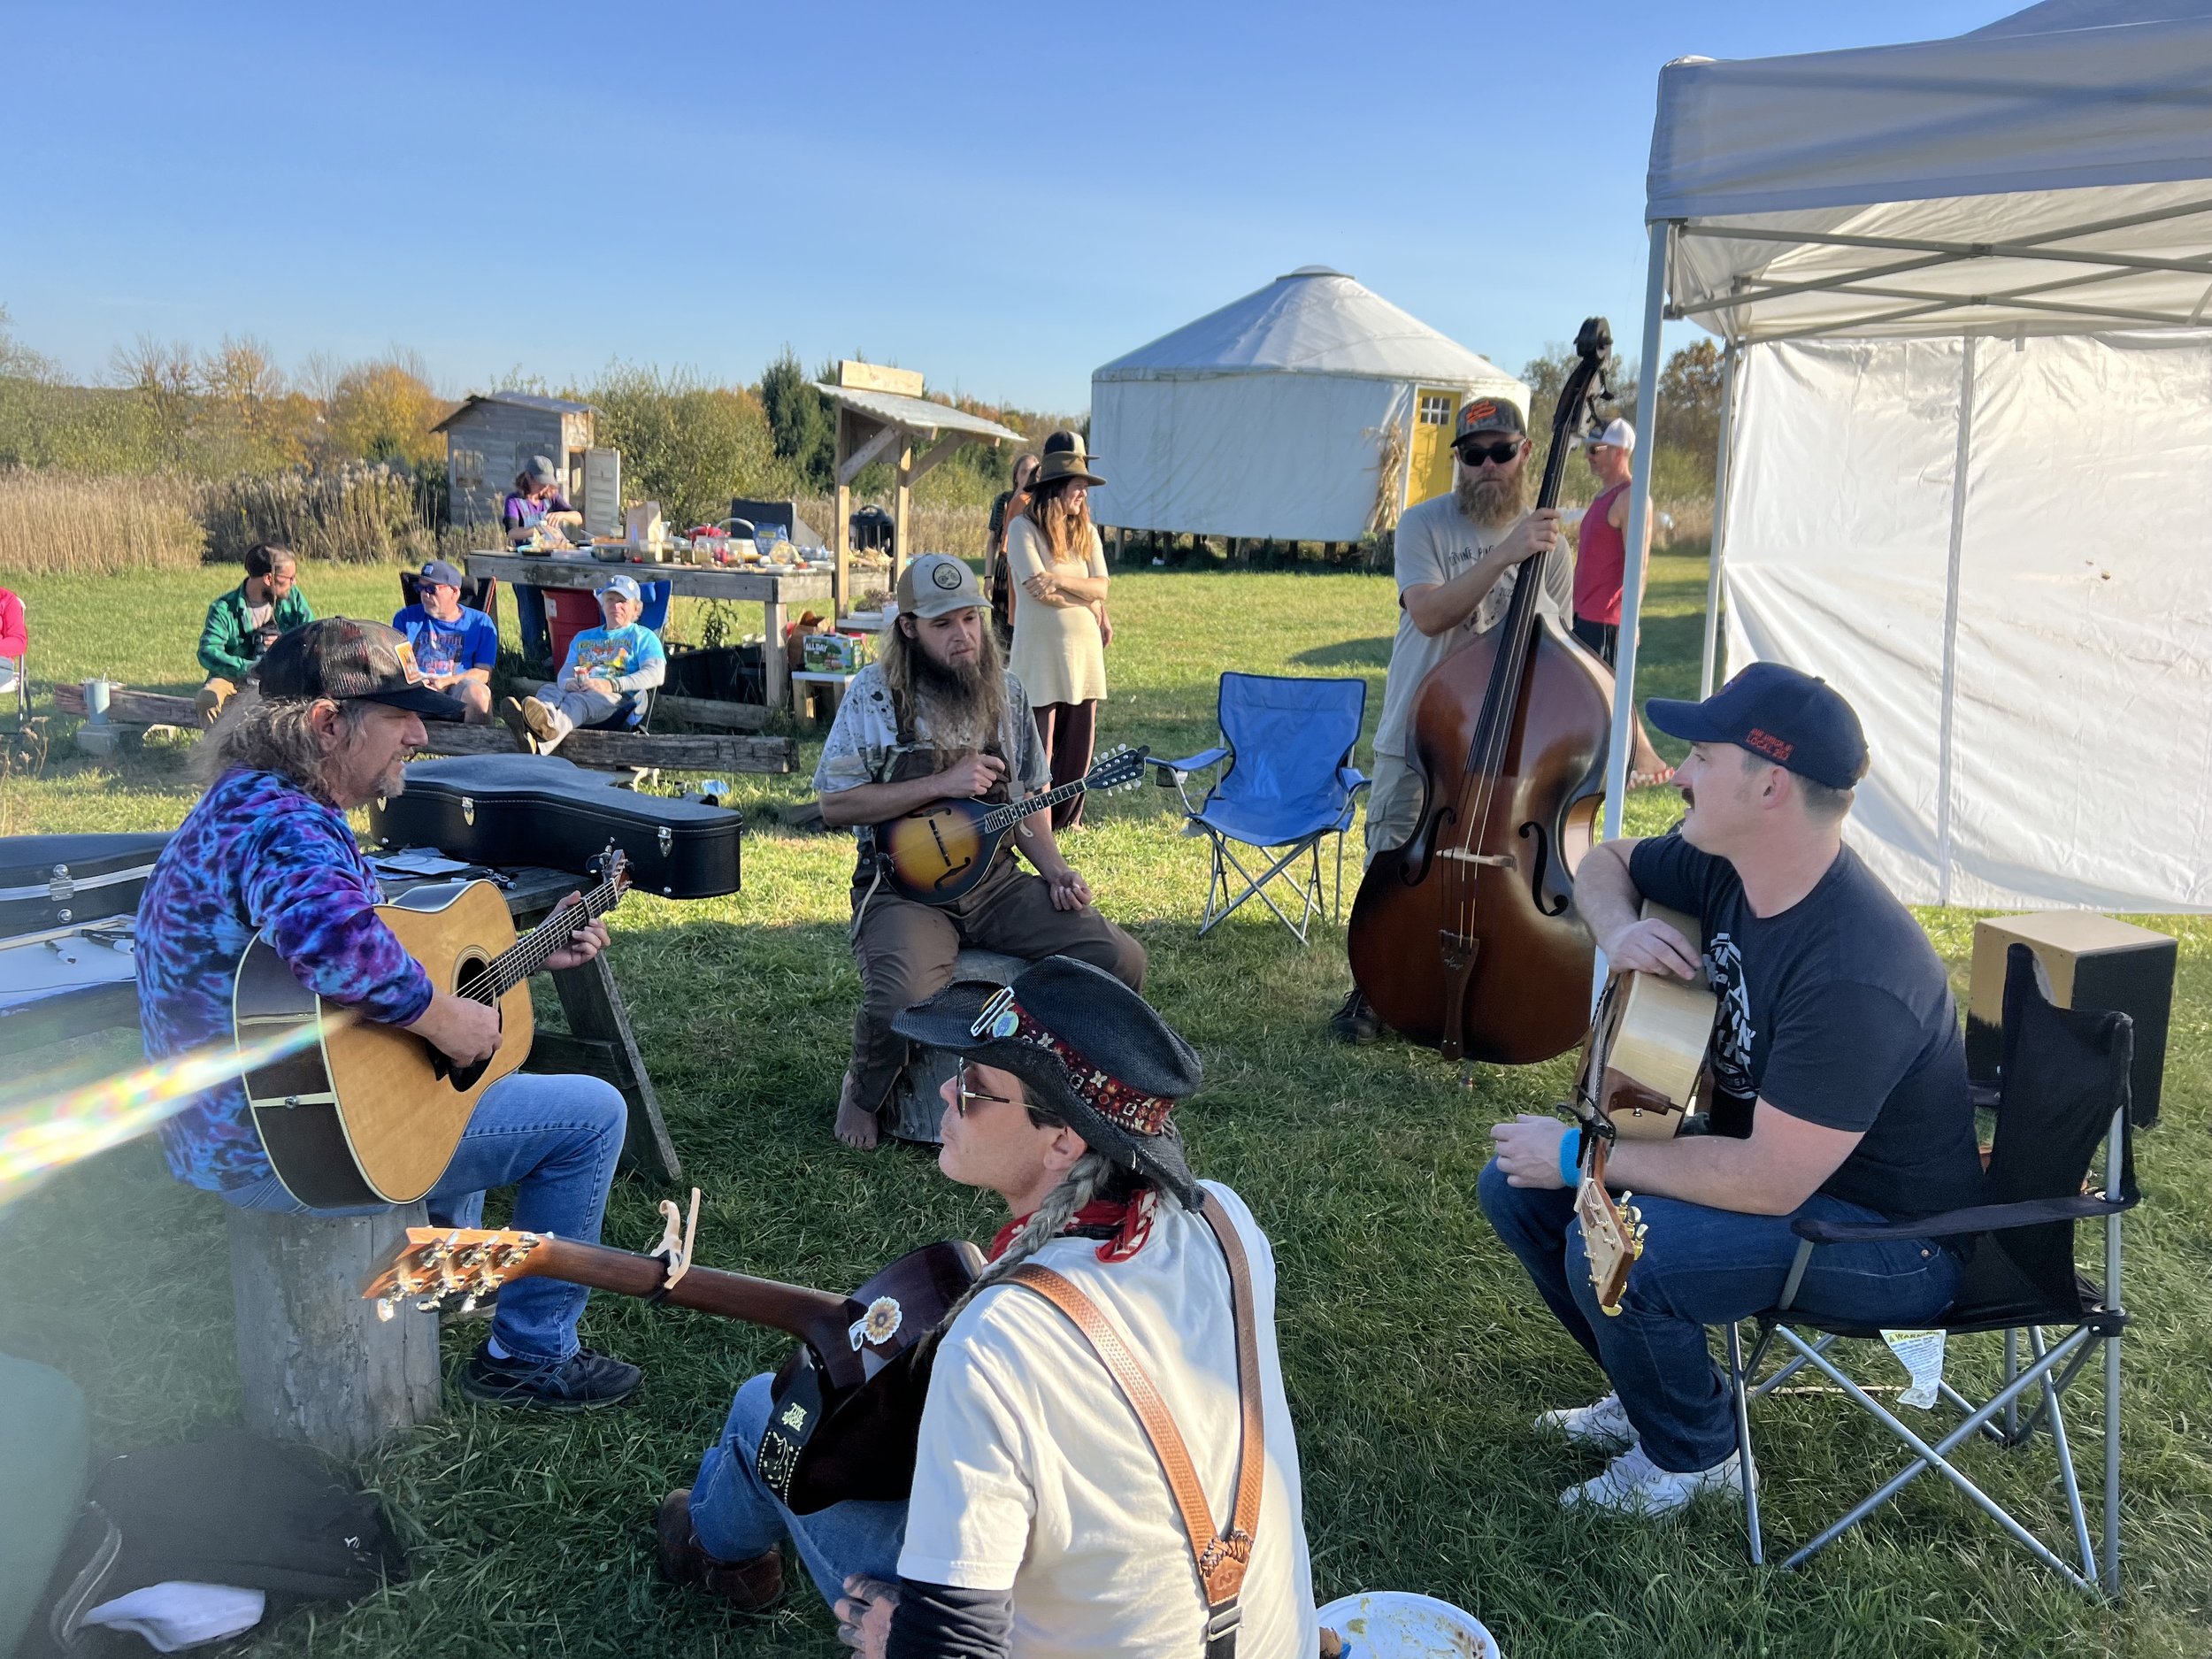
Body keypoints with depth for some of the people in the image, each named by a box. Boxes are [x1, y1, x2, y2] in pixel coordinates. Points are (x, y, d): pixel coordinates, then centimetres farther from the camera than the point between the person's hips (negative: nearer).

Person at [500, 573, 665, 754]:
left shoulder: (642, 636, 19)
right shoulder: (583, 637, 37)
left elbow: (656, 674, 0)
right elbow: (566, 672, 25)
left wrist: (611, 684, -15)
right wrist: (566, 683, -4)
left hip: (616, 697, -5)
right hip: (577, 691, 5)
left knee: (578, 699, -39)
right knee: (548, 690, -29)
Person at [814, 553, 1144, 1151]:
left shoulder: (1005, 691, 9)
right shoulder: (875, 693, -5)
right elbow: (835, 804, -12)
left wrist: (1056, 871, 2)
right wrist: (943, 783, -16)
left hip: (996, 881, 4)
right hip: (904, 888, -4)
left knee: (1122, 959, -13)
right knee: (902, 1000, -34)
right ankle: (862, 1094, 3)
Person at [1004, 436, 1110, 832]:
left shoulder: (1086, 532, 11)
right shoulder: (1024, 528, -6)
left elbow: (1101, 588, -1)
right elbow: (1038, 589, -16)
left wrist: (1060, 581, -17)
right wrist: (1087, 602, -7)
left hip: (1083, 650, 5)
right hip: (1040, 651, -5)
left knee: (1080, 740, 8)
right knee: (1039, 742, -2)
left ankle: (1067, 818, 21)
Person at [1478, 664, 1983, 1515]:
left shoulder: (1853, 975, -34)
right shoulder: (1725, 865, -8)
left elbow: (1769, 1183, -34)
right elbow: (1604, 864, 12)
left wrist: (1581, 1155, -25)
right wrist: (1619, 930, -12)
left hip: (1894, 1242, -9)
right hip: (1763, 1154, 9)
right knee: (1516, 1184, 2)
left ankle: (1695, 1455, 1)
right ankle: (1655, 1391, 21)